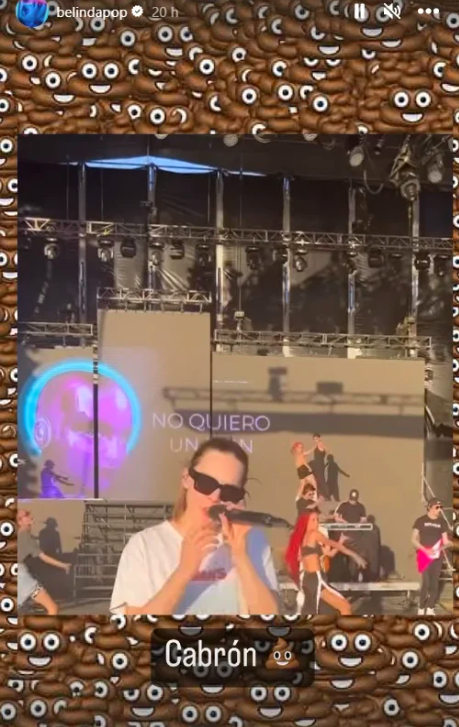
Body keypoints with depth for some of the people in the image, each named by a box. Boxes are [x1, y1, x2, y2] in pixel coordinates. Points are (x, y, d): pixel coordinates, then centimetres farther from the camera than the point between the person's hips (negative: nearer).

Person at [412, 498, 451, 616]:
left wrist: (448, 544, -16)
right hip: (424, 555, -3)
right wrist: (425, 550, -14)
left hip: (438, 555, 3)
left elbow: (445, 540, 8)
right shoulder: (421, 521, -2)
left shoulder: (442, 522, 7)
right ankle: (421, 608, 2)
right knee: (426, 582, -10)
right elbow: (413, 540, -1)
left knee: (434, 582, 4)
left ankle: (430, 608, 13)